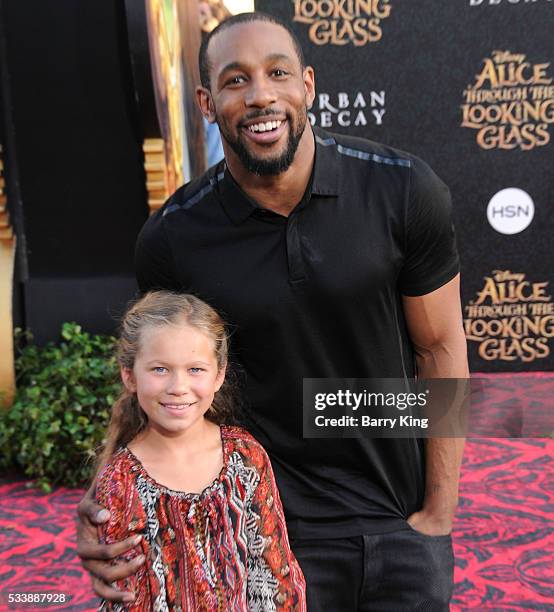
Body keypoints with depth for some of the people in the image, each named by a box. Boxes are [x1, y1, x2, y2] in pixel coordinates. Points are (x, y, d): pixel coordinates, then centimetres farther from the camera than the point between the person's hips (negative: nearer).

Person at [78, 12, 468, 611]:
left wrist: (440, 513, -3)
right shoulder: (170, 240, -13)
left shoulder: (405, 190, -13)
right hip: (271, 531, 0)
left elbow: (439, 348, -5)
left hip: (403, 517, 1)